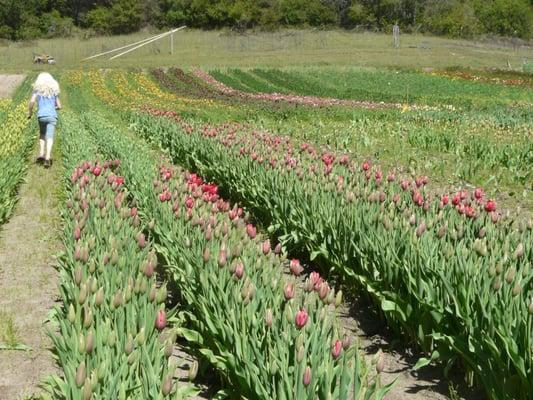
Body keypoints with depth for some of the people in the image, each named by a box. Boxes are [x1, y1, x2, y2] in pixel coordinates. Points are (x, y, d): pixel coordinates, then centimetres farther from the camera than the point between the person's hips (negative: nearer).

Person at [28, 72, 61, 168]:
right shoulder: (54, 90, 16)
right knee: (50, 137, -8)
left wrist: (30, 112, 8)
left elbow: (32, 101, -6)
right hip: (52, 116, 0)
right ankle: (48, 156, -25)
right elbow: (59, 106, 15)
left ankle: (41, 154, 6)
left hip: (41, 115, 0)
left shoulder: (37, 89, 11)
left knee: (42, 134, 21)